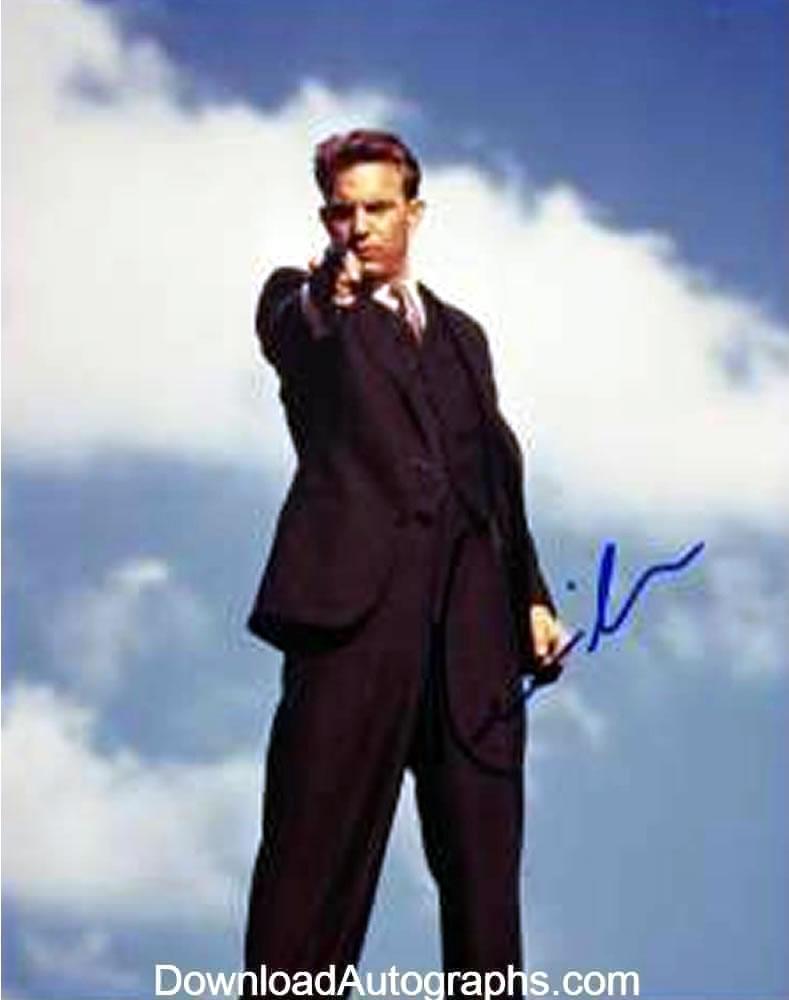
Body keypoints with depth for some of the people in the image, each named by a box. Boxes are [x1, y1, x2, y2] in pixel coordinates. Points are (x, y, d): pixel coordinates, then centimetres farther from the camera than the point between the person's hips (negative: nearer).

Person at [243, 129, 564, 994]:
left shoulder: (461, 335, 26)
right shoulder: (304, 303, 11)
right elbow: (287, 338, -14)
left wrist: (531, 595, 13)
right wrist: (329, 294, -38)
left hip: (472, 628, 5)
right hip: (355, 601, -4)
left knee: (484, 862, 4)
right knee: (318, 848, -6)